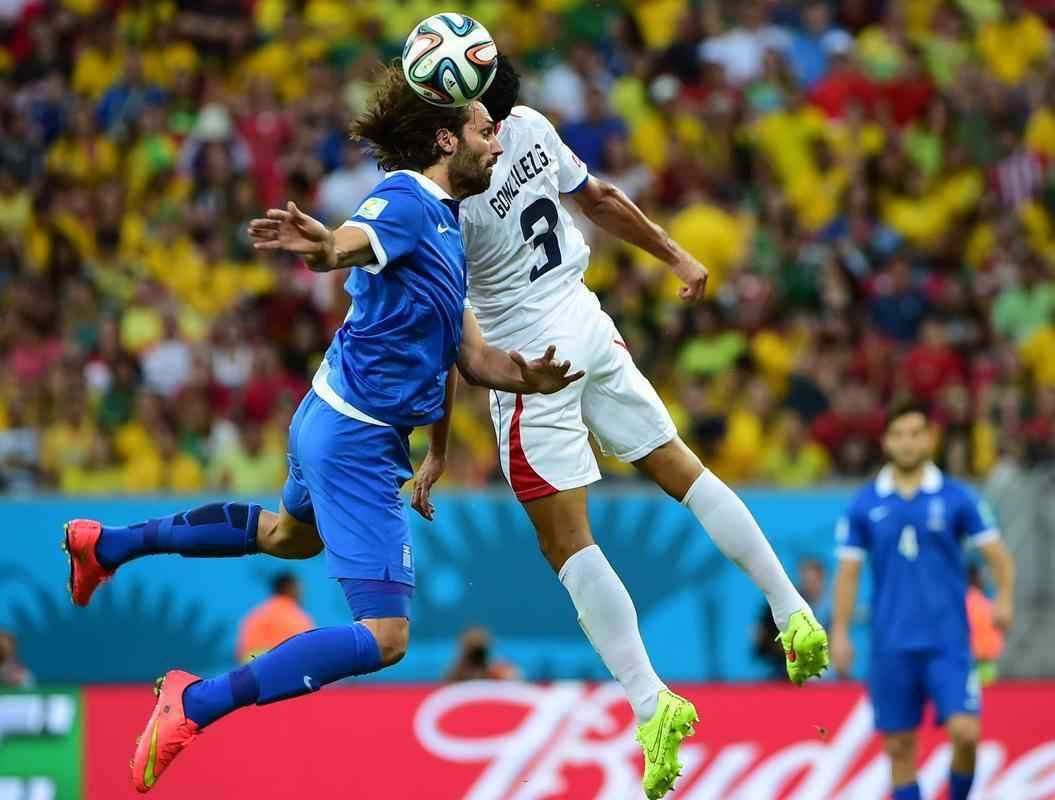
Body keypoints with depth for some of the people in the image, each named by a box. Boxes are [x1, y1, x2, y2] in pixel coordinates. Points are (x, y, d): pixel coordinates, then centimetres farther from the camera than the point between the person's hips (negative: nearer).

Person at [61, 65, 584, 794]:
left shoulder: (445, 222, 12)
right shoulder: (406, 201, -18)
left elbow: (472, 357, 10)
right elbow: (350, 244, -42)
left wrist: (529, 376, -10)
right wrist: (322, 244, -65)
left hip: (335, 425, 10)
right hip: (359, 442, -10)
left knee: (291, 534, 39)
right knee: (383, 638, -14)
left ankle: (110, 544, 49)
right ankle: (198, 704, -14)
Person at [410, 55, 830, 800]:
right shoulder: (530, 127, -5)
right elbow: (600, 199, 11)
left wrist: (437, 451, -10)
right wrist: (676, 255, 25)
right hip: (589, 327, 7)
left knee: (568, 544, 0)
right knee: (680, 468, 18)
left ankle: (651, 703, -7)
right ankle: (796, 615, 16)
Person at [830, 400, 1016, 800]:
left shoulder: (957, 498, 1)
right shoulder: (864, 505, 5)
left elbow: (997, 555, 2)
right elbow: (848, 572, 8)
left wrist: (1004, 598, -16)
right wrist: (839, 632, 0)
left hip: (948, 642, -1)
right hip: (891, 644, 2)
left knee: (965, 732, -15)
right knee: (898, 746, 3)